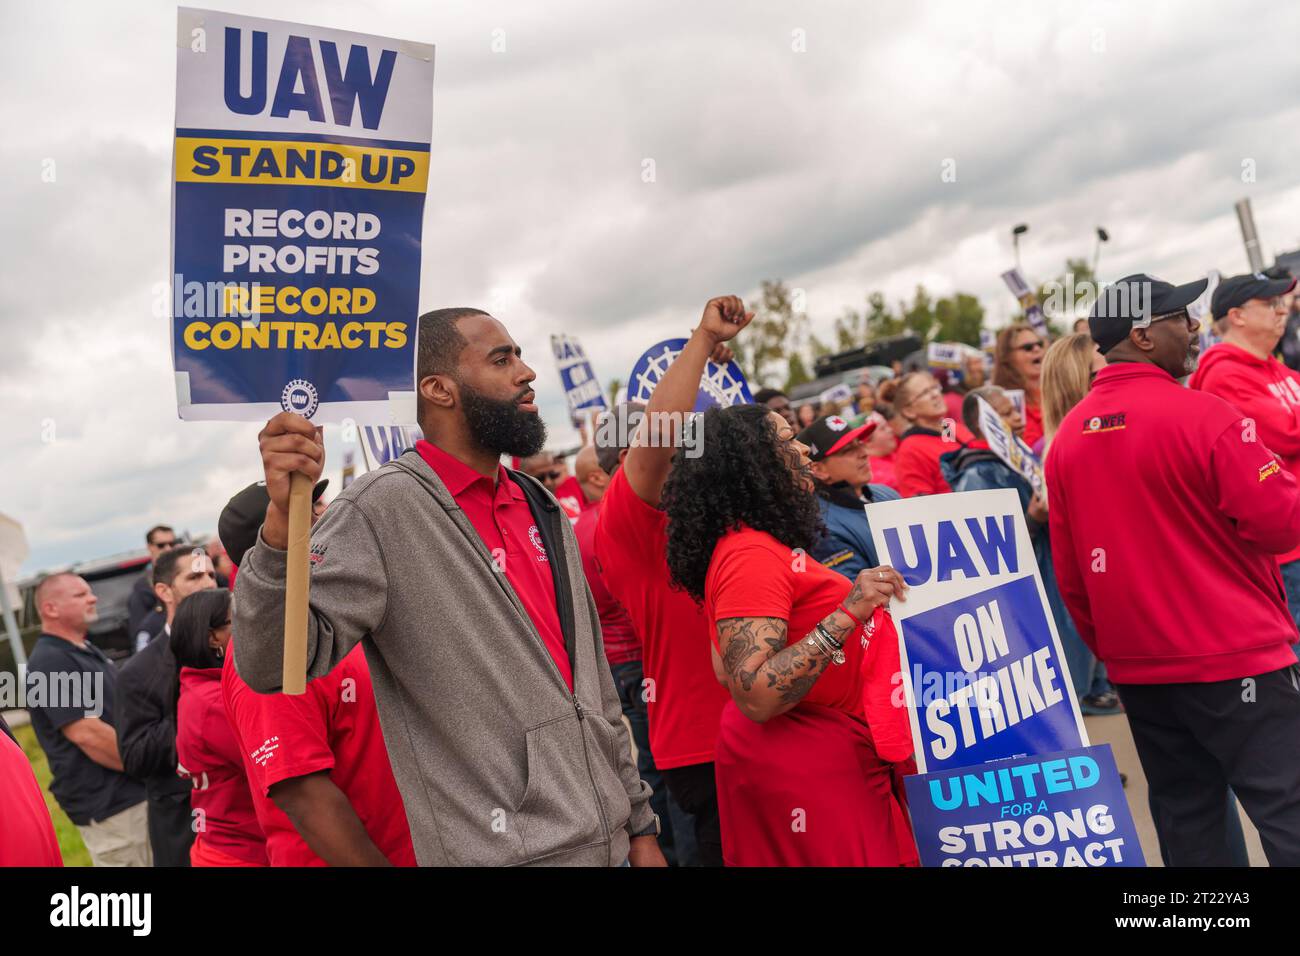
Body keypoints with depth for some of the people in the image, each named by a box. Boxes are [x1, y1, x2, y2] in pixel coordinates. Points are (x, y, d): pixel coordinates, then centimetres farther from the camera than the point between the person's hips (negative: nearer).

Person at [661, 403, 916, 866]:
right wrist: (847, 614, -32)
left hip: (832, 758, 10)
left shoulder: (763, 541, 9)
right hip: (799, 769, -10)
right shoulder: (750, 554, -22)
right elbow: (755, 698, -29)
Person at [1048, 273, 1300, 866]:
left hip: (1137, 666, 6)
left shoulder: (1067, 437, 4)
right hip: (1234, 657, -6)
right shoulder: (1199, 414, -15)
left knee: (1185, 820, 14)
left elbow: (1068, 569, 8)